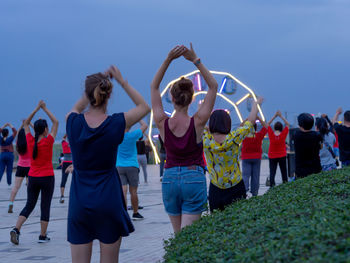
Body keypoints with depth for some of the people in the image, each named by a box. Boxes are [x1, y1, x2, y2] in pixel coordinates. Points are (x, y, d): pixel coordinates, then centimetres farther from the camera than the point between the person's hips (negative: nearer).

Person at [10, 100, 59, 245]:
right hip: (47, 178, -4)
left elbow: (26, 123, 12)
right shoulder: (48, 142, -13)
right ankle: (43, 236, 8)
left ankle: (16, 229, -8)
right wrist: (44, 108, 0)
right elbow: (56, 122, -4)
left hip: (33, 178, 4)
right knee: (45, 207, 5)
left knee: (29, 205, 9)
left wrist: (37, 108, 11)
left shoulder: (30, 141, -3)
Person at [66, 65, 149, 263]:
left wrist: (94, 84, 18)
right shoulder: (116, 124, -10)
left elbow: (77, 109, 22)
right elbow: (144, 107, 9)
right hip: (108, 201, -2)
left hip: (79, 203, 2)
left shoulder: (73, 122, -5)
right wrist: (122, 81, 11)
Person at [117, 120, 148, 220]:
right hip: (132, 166, -2)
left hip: (119, 167, 2)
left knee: (123, 191, -5)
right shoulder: (132, 135, -6)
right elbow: (145, 126, 6)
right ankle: (135, 213, 18)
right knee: (133, 192, 7)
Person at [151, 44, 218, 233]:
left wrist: (168, 59, -2)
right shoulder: (197, 123, -9)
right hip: (194, 179, -3)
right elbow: (213, 86, -2)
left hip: (170, 180, 3)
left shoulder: (163, 124, -4)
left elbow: (154, 87, 5)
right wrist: (195, 60, -8)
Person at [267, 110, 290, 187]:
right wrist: (281, 116, 1)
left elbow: (268, 124, 3)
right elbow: (287, 124, 1)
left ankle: (272, 184, -14)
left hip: (272, 156, 0)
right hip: (282, 156, 0)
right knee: (284, 171, 12)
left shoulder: (271, 134, -12)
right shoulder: (283, 134, -12)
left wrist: (275, 116, 5)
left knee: (272, 172, -3)